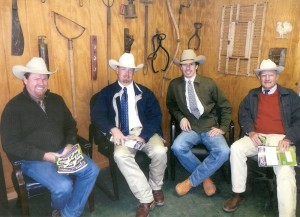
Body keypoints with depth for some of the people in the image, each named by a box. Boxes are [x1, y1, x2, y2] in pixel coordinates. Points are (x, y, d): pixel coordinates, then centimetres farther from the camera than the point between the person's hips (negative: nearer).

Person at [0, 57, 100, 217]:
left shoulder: (56, 100, 10)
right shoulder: (14, 106, -7)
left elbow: (70, 125, 16)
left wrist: (70, 145, -5)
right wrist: (43, 155, -20)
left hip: (62, 152, 6)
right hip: (33, 160, -5)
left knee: (92, 170, -12)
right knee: (64, 186, -26)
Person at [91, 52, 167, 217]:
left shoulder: (145, 92, 13)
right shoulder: (106, 93, 10)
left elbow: (156, 116, 3)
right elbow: (96, 115, -3)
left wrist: (143, 136, -15)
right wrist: (113, 129, -23)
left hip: (145, 132, 1)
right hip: (122, 134, -1)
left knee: (160, 151, -27)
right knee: (120, 155, -32)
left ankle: (156, 187, 6)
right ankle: (146, 199, -17)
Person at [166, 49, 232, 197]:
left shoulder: (209, 83, 1)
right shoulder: (174, 85, 3)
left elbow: (225, 107, 8)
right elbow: (171, 105, 19)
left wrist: (223, 128, -3)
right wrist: (180, 117, 0)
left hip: (210, 128, 0)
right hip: (190, 128, 0)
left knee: (223, 152, -29)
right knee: (177, 147, -32)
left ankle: (192, 180, -9)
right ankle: (205, 177, -5)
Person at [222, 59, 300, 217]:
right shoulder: (252, 95, 18)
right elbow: (243, 114, 10)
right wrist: (251, 132, -9)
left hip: (280, 138, -2)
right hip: (256, 136, 2)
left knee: (286, 173, -27)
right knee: (236, 148, -27)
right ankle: (238, 193, -13)